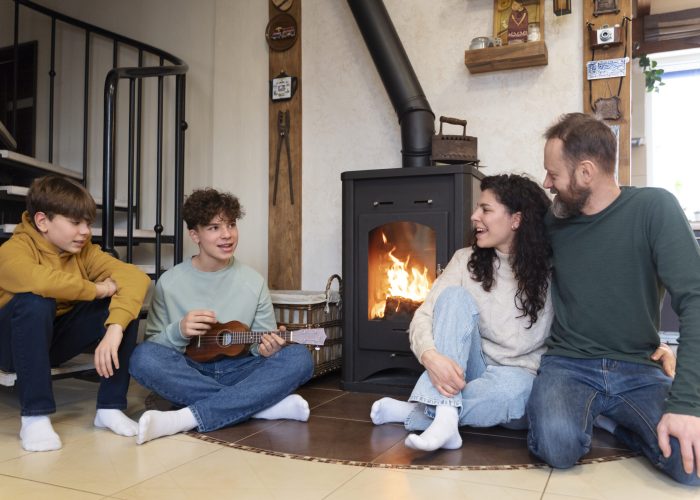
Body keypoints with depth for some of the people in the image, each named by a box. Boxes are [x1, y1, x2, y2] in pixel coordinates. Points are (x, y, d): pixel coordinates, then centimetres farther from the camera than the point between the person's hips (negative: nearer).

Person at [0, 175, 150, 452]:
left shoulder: (85, 251, -7)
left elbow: (135, 276, -24)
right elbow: (41, 281, -44)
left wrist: (115, 329, -40)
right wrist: (99, 289, -29)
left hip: (60, 337, 4)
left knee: (125, 302, -18)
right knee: (36, 301, -35)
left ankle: (110, 406, -12)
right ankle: (35, 416, -28)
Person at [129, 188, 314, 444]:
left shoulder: (253, 281, 1)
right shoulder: (169, 283, -2)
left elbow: (264, 344, 6)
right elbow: (151, 344, 1)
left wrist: (267, 348, -18)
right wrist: (179, 331, -19)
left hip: (238, 370, 1)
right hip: (188, 375, -1)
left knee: (299, 357, -25)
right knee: (143, 357, -31)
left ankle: (187, 418, -34)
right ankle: (262, 405, -26)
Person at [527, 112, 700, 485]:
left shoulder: (654, 208, -9)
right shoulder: (552, 222, 1)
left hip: (637, 371, 0)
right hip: (568, 365, 1)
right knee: (558, 445, -30)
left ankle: (614, 421, 4)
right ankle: (584, 418, 5)